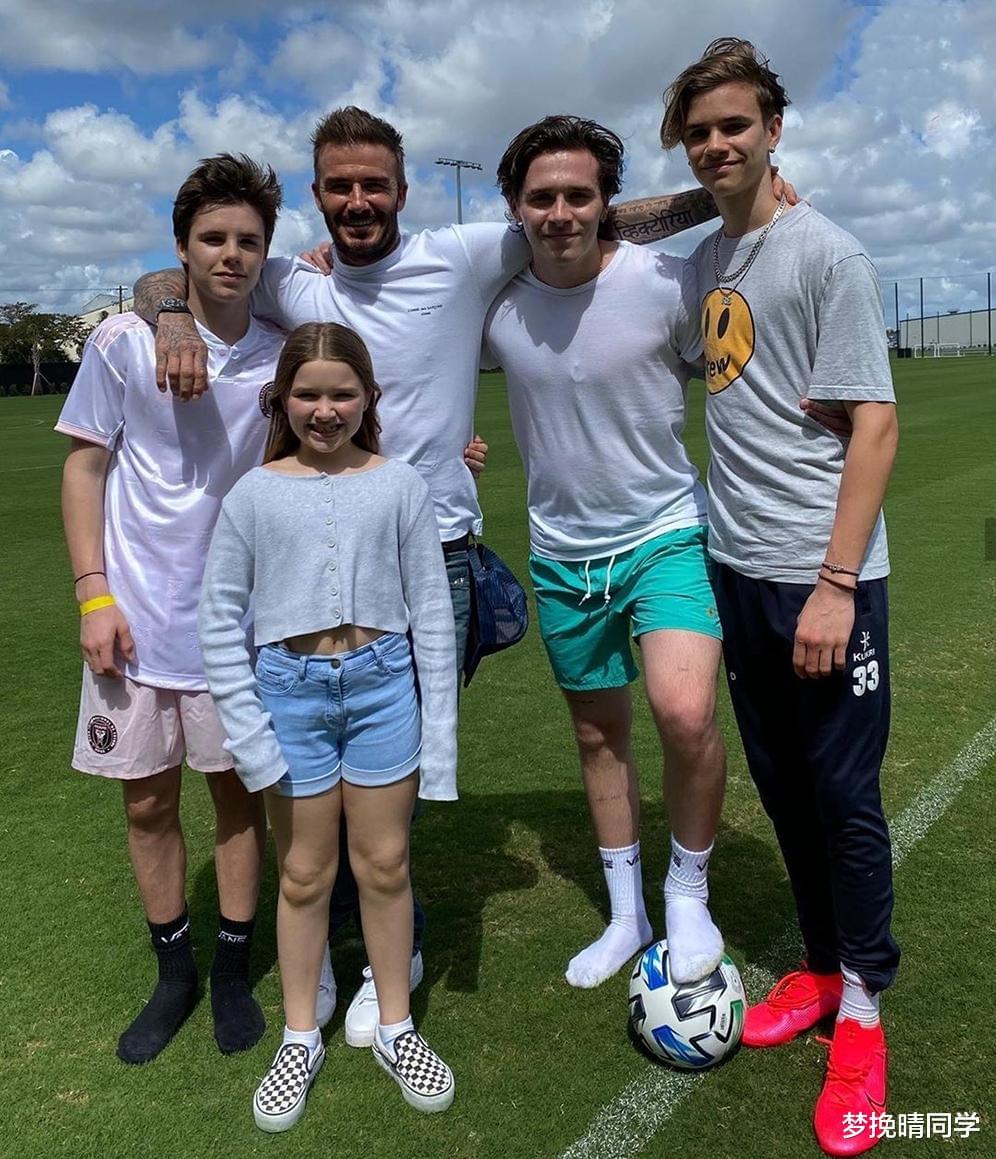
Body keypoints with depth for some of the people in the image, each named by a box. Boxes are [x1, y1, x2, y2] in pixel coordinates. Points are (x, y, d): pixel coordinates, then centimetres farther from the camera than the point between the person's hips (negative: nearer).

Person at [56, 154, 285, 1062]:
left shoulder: (283, 358, 0)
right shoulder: (124, 341, -4)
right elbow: (84, 467, 0)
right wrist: (93, 594, -7)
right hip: (136, 618, 0)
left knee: (239, 792, 10)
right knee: (148, 802, 10)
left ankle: (234, 970, 29)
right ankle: (174, 972, 30)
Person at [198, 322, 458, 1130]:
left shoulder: (400, 486, -2)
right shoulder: (255, 493, -2)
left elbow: (431, 611, 0)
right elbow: (222, 617, 0)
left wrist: (439, 733, -2)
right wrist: (248, 731, -6)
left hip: (383, 683, 0)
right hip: (291, 690, 0)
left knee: (385, 865, 12)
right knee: (304, 874, 12)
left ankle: (395, 1026, 33)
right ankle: (301, 1039, 33)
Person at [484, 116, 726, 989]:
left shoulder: (664, 281, -14)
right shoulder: (495, 302, -5)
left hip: (667, 532, -3)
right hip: (562, 553, 4)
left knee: (685, 715, -25)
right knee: (599, 736, 14)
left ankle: (689, 893, 5)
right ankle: (627, 916, 35)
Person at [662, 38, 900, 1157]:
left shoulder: (827, 253, -7)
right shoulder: (701, 261, 12)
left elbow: (875, 423, -11)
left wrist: (834, 583, -17)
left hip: (825, 576, -6)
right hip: (735, 566, 6)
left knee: (844, 792, 2)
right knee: (781, 784, 14)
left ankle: (861, 1012, 21)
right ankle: (821, 968, 33)